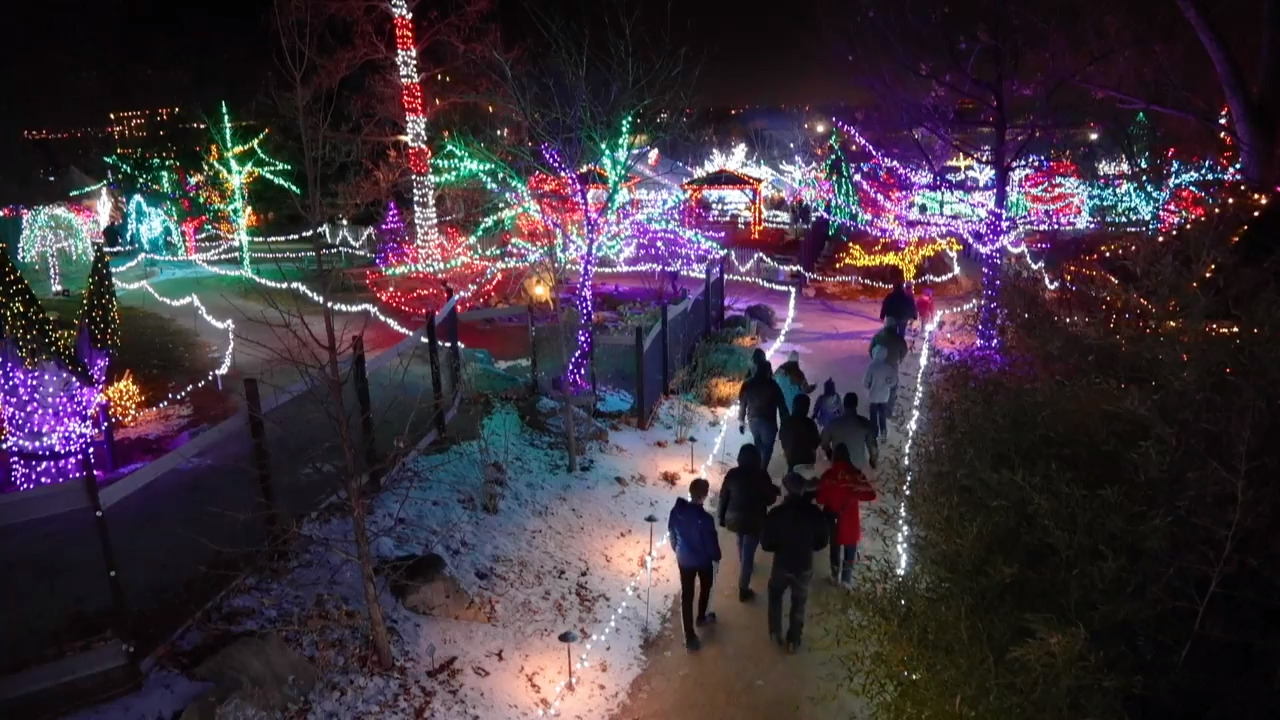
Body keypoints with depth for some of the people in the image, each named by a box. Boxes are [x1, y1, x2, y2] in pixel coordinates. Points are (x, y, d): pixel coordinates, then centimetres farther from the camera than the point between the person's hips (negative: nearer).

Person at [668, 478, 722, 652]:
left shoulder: (676, 511, -16)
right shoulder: (705, 519, -32)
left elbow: (671, 533, -1)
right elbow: (711, 542, -19)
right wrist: (717, 557, 2)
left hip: (683, 559, 3)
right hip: (703, 560, -3)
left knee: (686, 594, 12)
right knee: (705, 588, 27)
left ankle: (689, 636, 16)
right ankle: (701, 617, 48)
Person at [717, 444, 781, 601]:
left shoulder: (732, 474, -8)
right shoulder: (761, 475, -17)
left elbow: (723, 497, 0)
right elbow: (770, 499, -7)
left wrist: (722, 517, 13)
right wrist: (775, 490, 15)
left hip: (733, 518, 4)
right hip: (754, 521, -4)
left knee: (741, 540, 33)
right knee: (748, 553, 6)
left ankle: (743, 564, 56)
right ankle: (743, 590, 12)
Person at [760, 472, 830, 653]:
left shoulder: (775, 513, -20)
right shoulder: (815, 513, -15)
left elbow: (766, 544, -13)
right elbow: (822, 542, -3)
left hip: (782, 565, -1)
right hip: (804, 567, 1)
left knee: (775, 596, 27)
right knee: (798, 604, 20)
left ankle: (775, 634, 30)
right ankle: (793, 641, 29)